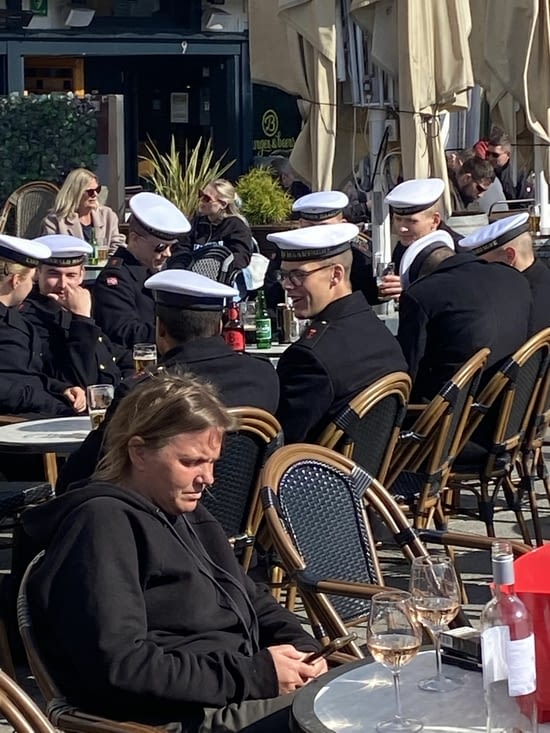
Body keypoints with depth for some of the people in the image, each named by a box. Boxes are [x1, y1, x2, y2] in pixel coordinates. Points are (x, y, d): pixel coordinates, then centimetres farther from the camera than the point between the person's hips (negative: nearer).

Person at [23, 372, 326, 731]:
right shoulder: (103, 523, -13)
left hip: (244, 686, 10)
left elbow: (250, 599, 26)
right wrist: (254, 674, -20)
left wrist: (301, 646, 4)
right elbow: (119, 668, -22)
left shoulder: (183, 510, 17)